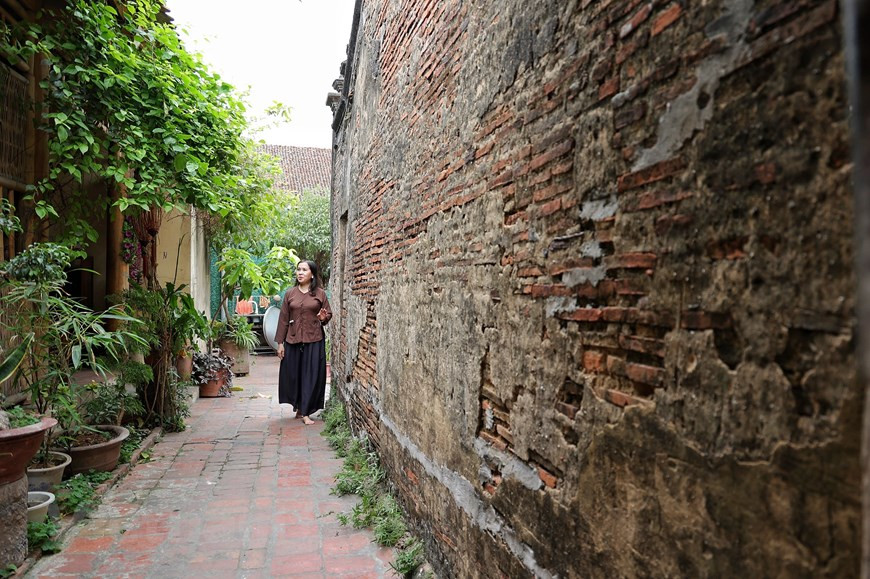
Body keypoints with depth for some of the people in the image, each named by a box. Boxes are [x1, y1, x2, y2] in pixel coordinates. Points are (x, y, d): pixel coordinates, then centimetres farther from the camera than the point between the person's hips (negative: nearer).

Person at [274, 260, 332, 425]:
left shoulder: (320, 293, 1)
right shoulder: (290, 293, 5)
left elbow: (329, 315, 8)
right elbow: (283, 319, 5)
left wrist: (324, 318, -15)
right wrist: (280, 343, 2)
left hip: (314, 340, -2)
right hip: (293, 340, 2)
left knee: (311, 375, -1)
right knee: (293, 374, 7)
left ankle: (306, 412, 5)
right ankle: (299, 407, 26)